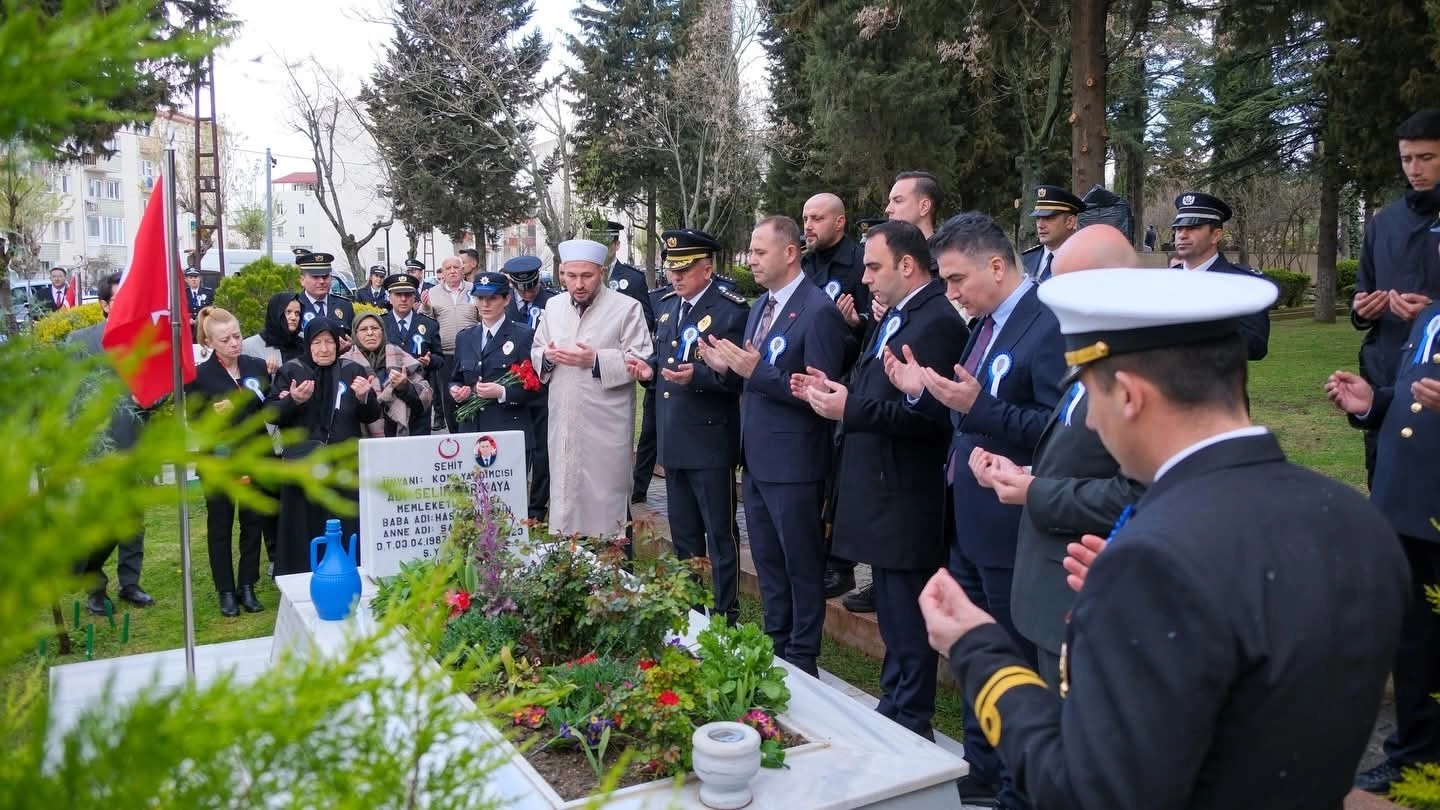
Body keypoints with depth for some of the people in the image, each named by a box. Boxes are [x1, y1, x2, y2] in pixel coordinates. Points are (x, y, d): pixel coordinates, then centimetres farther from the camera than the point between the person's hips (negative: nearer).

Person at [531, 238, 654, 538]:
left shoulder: (627, 308, -6)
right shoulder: (553, 306, 11)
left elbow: (641, 361, -11)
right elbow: (536, 352, 18)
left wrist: (596, 360, -21)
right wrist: (547, 356, -6)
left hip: (606, 424, -5)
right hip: (563, 421, 5)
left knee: (606, 495, 3)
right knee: (565, 490, 13)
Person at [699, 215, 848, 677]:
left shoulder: (818, 311, -16)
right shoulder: (760, 307, 12)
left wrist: (757, 371, -26)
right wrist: (727, 367, -3)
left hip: (793, 463, -9)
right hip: (756, 459, 9)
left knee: (802, 565, 7)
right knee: (767, 563, 19)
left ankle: (802, 660, 22)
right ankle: (775, 647, 34)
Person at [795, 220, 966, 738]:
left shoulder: (937, 323, -18)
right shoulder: (894, 316, 13)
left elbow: (931, 417, -25)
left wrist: (850, 408, -25)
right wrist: (838, 393, 2)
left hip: (908, 505, -10)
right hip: (884, 499, 10)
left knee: (908, 626, 3)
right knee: (892, 618, 21)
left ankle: (910, 731, 17)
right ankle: (892, 711, 35)